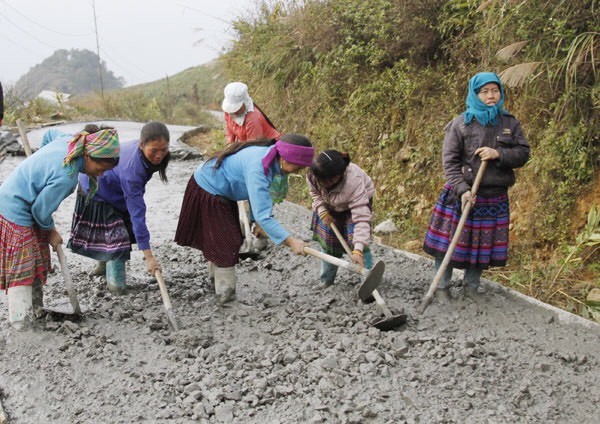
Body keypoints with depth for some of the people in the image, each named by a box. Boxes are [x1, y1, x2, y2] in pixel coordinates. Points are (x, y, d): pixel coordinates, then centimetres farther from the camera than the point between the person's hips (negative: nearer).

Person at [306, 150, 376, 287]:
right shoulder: (313, 174, -35)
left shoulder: (354, 183, -46)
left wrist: (357, 251, -55)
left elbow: (361, 218, -48)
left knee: (355, 240, -20)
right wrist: (323, 212, -22)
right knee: (328, 242, 5)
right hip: (330, 207, 4)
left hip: (359, 201, -4)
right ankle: (326, 281, 22)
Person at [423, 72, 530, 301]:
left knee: (483, 244, 11)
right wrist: (462, 189, -19)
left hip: (495, 198, 3)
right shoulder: (461, 123, -5)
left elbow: (523, 153, 2)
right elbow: (449, 160, -9)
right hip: (461, 194, -3)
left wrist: (499, 154, -16)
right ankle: (442, 287, 18)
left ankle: (472, 286, 29)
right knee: (450, 242, 2)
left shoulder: (510, 123, 6)